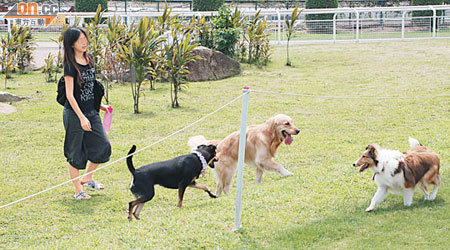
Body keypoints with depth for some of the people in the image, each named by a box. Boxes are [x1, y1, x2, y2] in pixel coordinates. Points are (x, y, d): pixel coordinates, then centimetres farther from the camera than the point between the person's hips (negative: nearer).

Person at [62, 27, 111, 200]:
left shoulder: (89, 59, 6)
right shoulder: (70, 65, -15)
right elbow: (69, 95, -18)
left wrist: (98, 104, 20)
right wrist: (81, 117, -23)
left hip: (91, 112, 7)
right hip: (74, 114, -7)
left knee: (103, 147, 6)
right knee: (75, 153, 3)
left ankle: (87, 178, 26)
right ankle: (78, 190, 14)